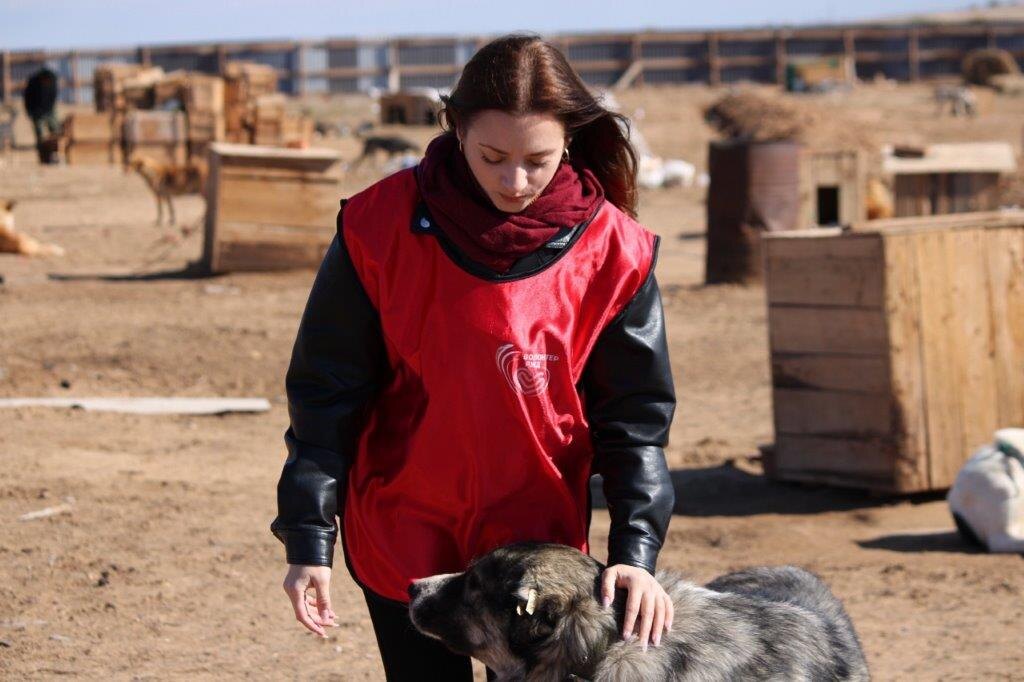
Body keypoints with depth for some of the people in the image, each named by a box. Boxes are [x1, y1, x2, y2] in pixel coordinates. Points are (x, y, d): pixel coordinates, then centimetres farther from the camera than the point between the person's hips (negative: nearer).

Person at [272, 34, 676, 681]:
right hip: (404, 537, -1)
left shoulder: (611, 250, -9)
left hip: (540, 540, 1)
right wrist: (309, 539, -10)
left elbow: (634, 415, -5)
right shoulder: (382, 225, -12)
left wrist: (635, 550, -17)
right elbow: (327, 391, -6)